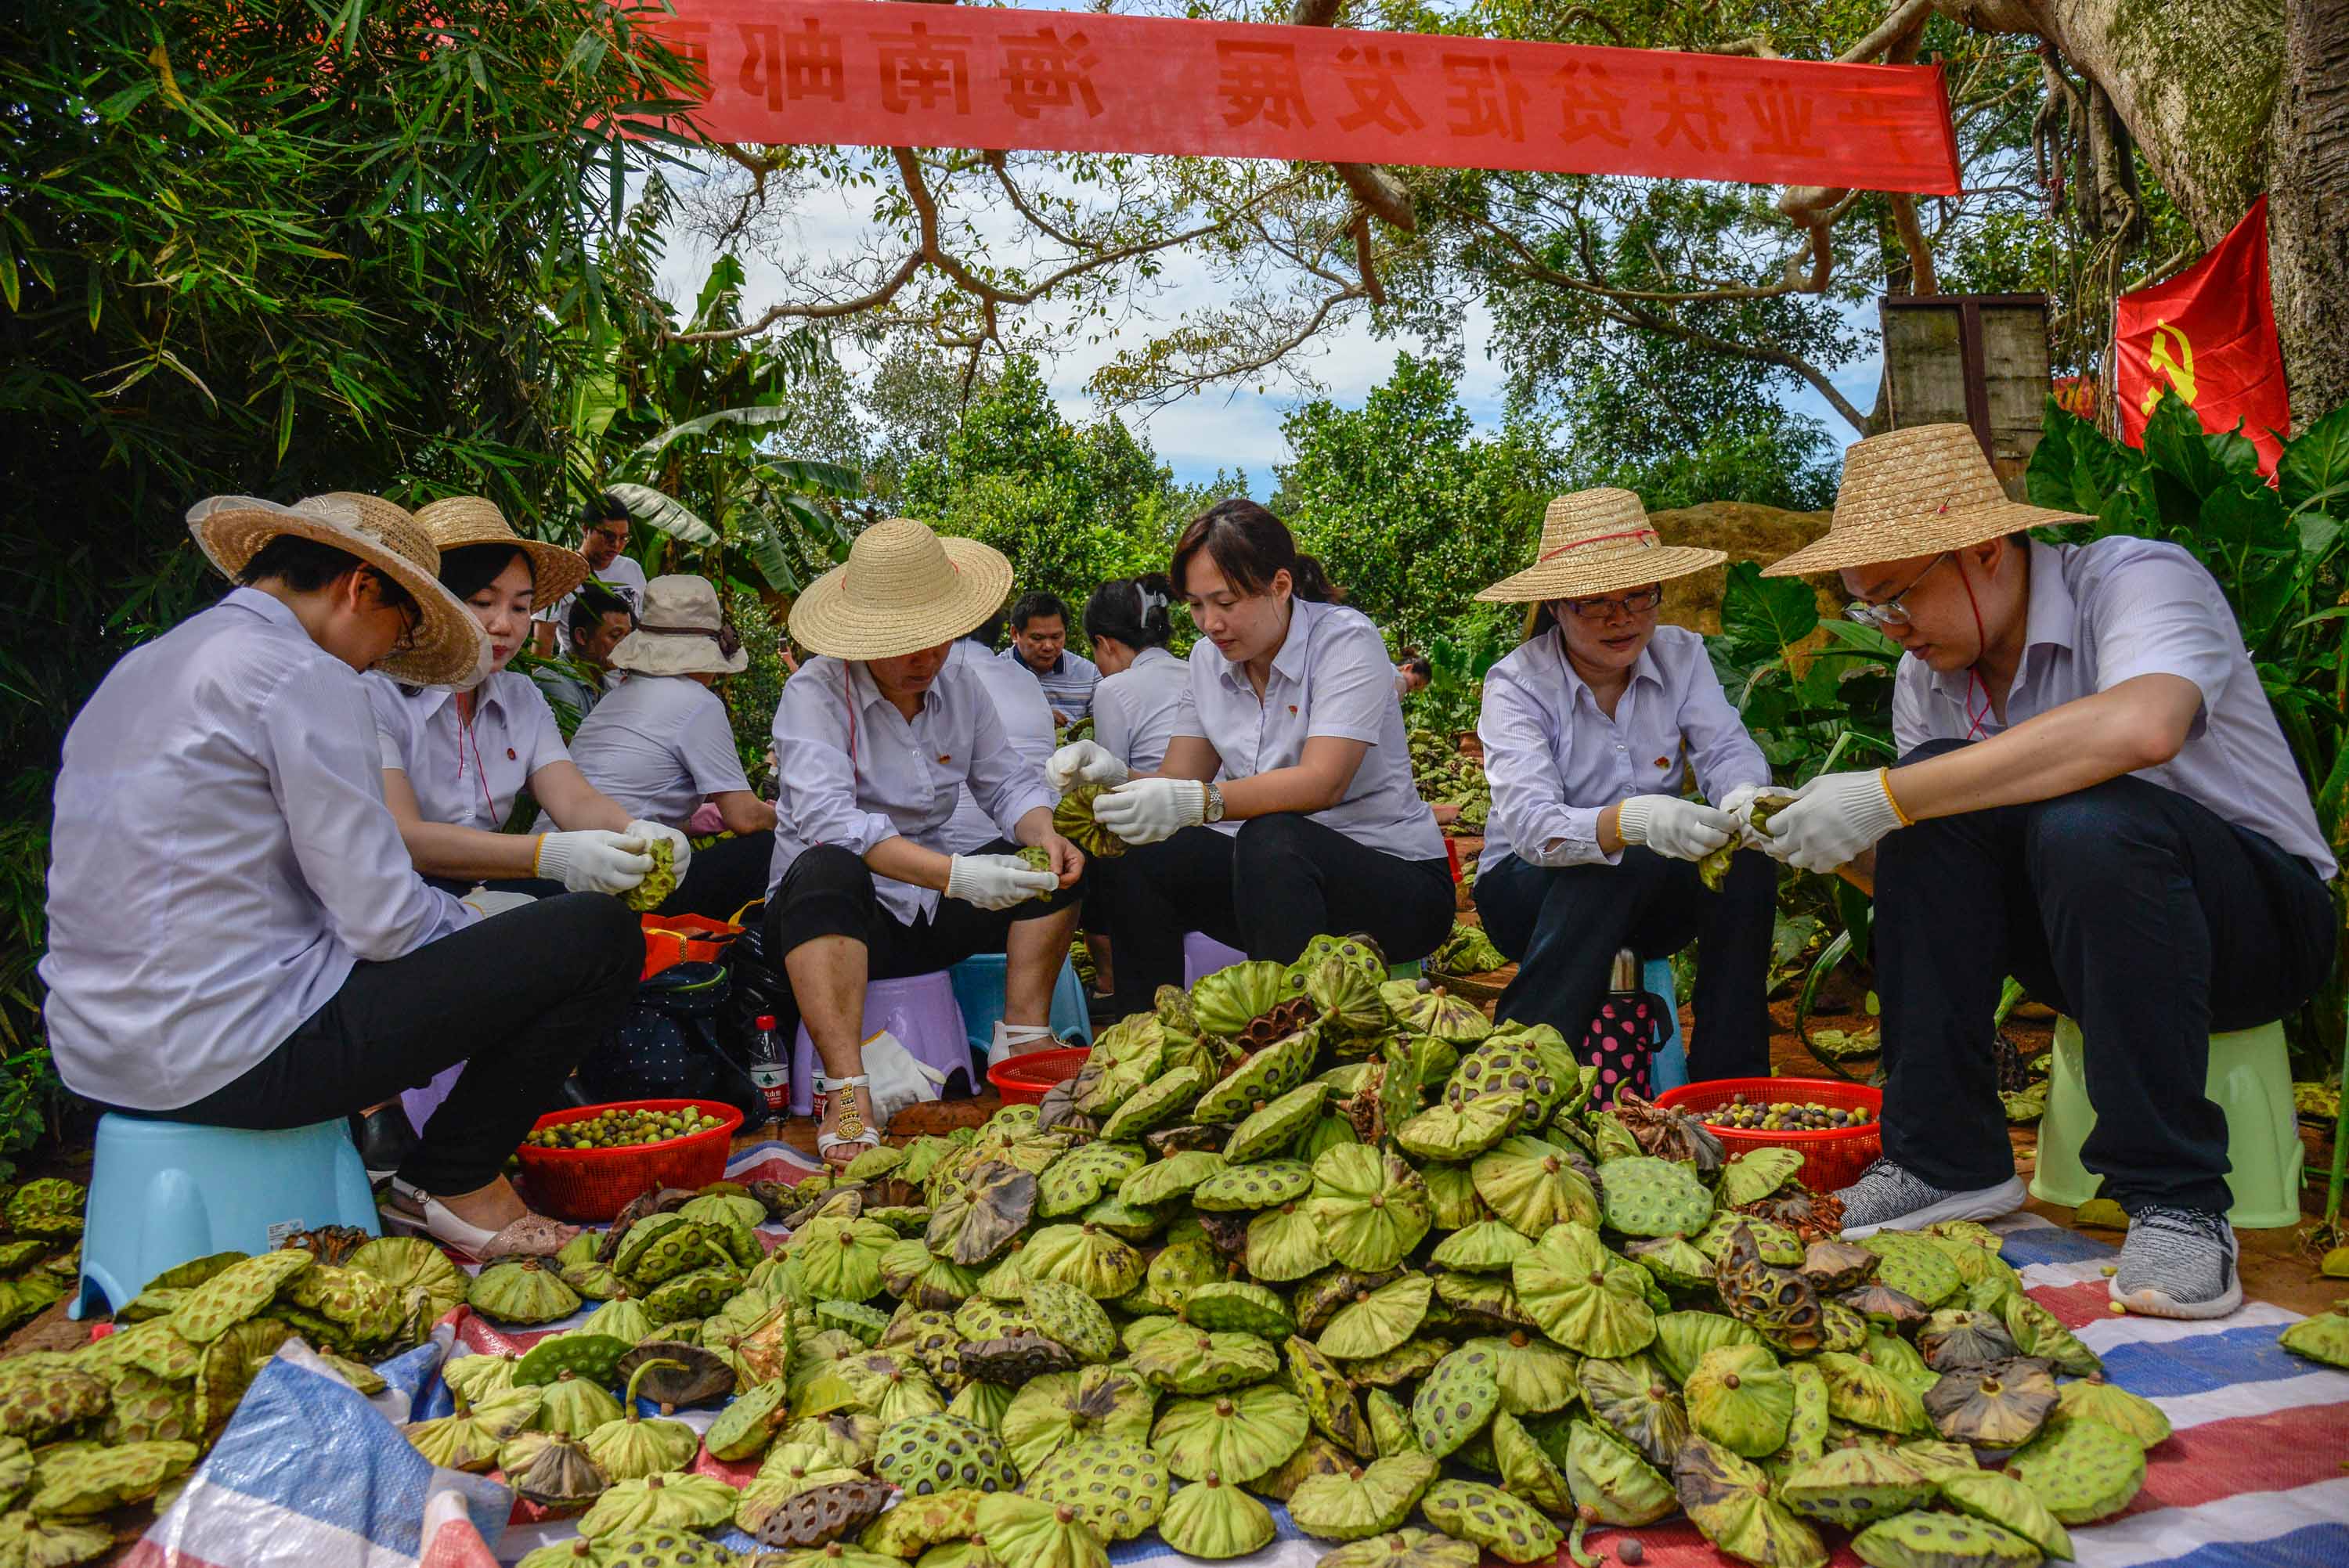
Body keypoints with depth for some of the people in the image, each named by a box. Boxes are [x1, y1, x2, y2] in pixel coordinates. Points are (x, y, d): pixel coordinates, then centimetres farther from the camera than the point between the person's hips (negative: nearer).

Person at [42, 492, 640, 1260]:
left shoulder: (135, 668, 15)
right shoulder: (301, 677, -13)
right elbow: (382, 921, -16)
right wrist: (482, 931, 5)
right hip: (237, 1057, -10)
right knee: (600, 934, -8)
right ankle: (455, 1184, 7)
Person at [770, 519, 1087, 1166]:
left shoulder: (960, 686, 5)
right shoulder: (815, 692, -15)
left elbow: (1009, 781, 7)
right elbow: (827, 820, -30)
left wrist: (1043, 835, -19)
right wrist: (953, 874, -41)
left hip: (929, 913, 6)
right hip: (831, 917, -6)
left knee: (1053, 861, -8)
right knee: (827, 870, -38)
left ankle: (1023, 1042, -9)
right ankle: (846, 1093, -42)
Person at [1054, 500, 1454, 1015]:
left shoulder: (1345, 640, -14)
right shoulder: (1209, 658, 6)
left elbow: (1323, 782, -28)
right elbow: (1179, 779, 1)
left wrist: (1201, 801, -41)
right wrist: (1116, 775, -21)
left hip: (1398, 878, -6)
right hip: (1276, 874, 6)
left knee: (1271, 840, -35)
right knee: (1144, 863, -16)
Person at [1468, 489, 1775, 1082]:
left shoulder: (1680, 655, -3)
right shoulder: (1517, 684, -18)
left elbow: (1727, 750, -14)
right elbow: (1533, 826, -32)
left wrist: (1744, 797, -40)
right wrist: (1633, 822, -53)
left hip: (1651, 894, 4)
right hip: (1530, 890, -4)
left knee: (1747, 855, -24)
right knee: (1610, 869, -35)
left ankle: (1729, 1080, -17)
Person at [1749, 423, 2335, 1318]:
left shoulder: (2135, 579, -17)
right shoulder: (1924, 678, 2)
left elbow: (2139, 727, -42)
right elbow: (1925, 885, 6)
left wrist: (1886, 798, -39)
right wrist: (1832, 842, -16)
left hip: (2266, 916, -5)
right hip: (2090, 946, 6)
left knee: (2087, 819, -35)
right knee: (1936, 797, -20)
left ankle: (2178, 1202, -24)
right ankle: (1946, 1162, -14)